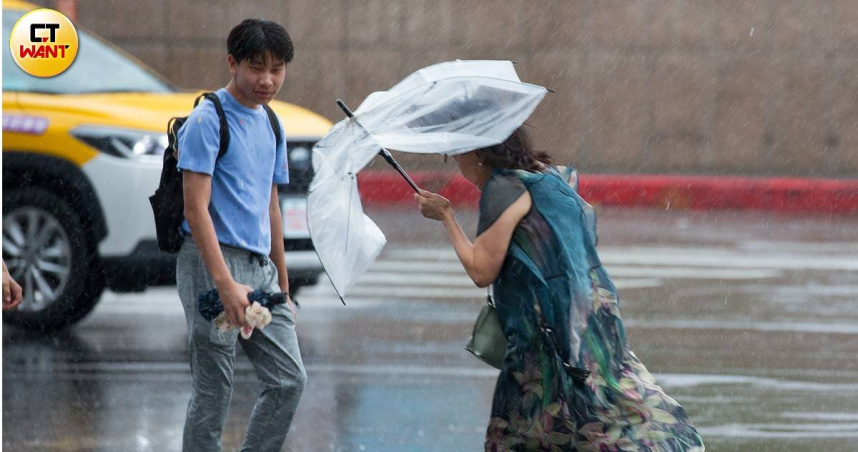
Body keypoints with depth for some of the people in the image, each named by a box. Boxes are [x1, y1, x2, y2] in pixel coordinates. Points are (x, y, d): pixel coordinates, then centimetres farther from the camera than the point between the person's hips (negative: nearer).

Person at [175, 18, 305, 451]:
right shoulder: (208, 120, -11)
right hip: (212, 263, -8)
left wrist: (283, 285, 20)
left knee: (289, 380, 4)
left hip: (260, 269, 8)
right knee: (214, 391, -4)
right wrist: (225, 283, -25)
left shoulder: (270, 124, 15)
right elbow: (196, 208, -17)